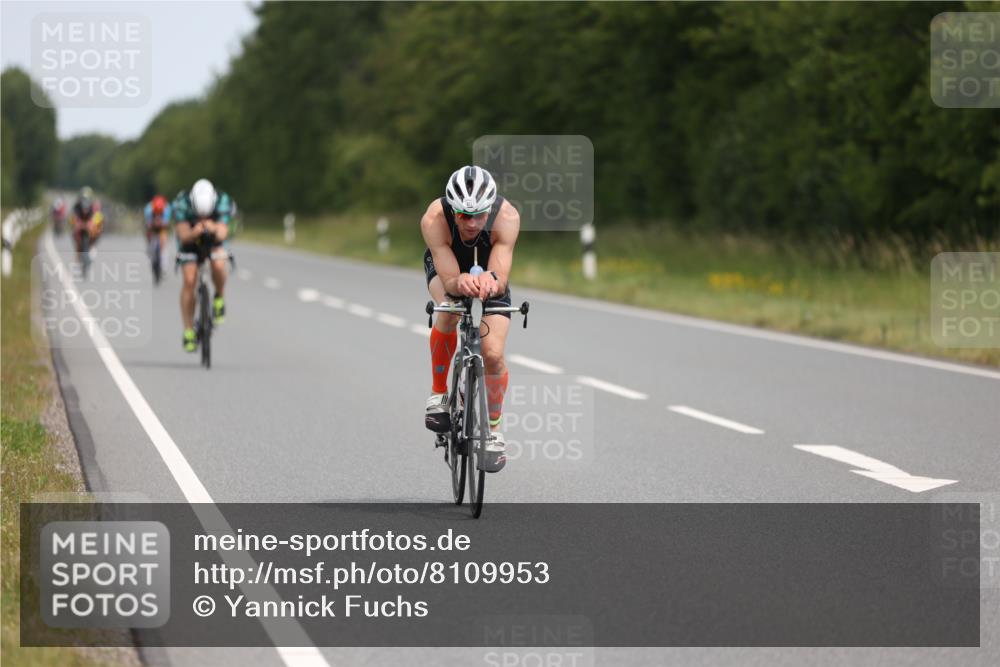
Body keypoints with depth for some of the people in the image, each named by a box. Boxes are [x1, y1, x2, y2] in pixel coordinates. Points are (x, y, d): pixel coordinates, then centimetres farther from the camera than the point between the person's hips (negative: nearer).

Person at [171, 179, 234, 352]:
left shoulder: (223, 202, -31)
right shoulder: (182, 203, -33)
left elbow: (223, 233, -38)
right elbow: (183, 236, -35)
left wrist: (215, 229, -61)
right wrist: (194, 232, -57)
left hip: (214, 239, 0)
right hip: (190, 238, 0)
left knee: (218, 266, -30)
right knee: (189, 281, -15)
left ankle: (219, 298, 1)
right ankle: (188, 331, -5)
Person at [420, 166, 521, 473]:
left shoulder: (507, 217, -37)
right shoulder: (434, 219, -38)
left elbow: (501, 280, -41)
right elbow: (448, 280, -40)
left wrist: (490, 282, -65)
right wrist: (460, 283, -63)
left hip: (489, 273, 1)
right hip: (446, 267, -1)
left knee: (493, 354, -13)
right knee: (449, 311, -35)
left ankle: (493, 429, 13)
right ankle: (439, 393, -13)